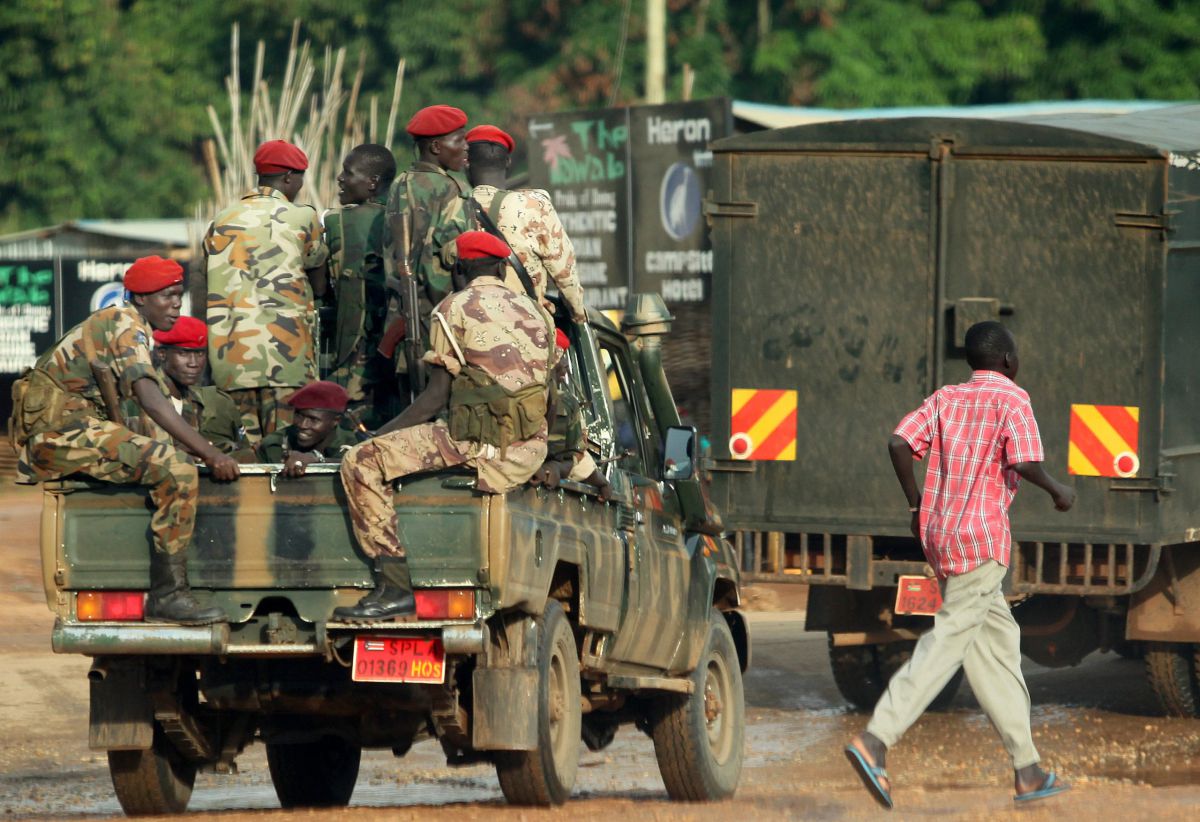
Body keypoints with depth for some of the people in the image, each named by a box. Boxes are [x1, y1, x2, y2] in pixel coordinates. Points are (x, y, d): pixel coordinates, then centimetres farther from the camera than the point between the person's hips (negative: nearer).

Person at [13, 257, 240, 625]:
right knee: (176, 471, -24)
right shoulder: (127, 324, -9)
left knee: (169, 466, 27)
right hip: (64, 429, -11)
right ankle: (168, 596, -25)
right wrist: (210, 454, -23)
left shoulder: (108, 321, 23)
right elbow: (150, 399, -20)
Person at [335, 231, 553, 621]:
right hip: (532, 449, 8)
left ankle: (395, 588, -19)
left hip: (482, 443, -8)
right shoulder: (532, 310, 20)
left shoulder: (456, 308, 0)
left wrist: (381, 433, 4)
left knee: (361, 463, -10)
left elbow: (436, 397, -4)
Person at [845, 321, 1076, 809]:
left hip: (939, 532, 7)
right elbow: (1024, 463, -18)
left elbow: (900, 443, 0)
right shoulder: (1011, 400, -4)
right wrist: (1056, 490, 1)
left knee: (999, 639, 13)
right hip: (981, 538, -7)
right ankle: (876, 740, -25)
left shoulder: (944, 399, 13)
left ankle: (1027, 769, 14)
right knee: (949, 642, -10)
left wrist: (915, 503, 11)